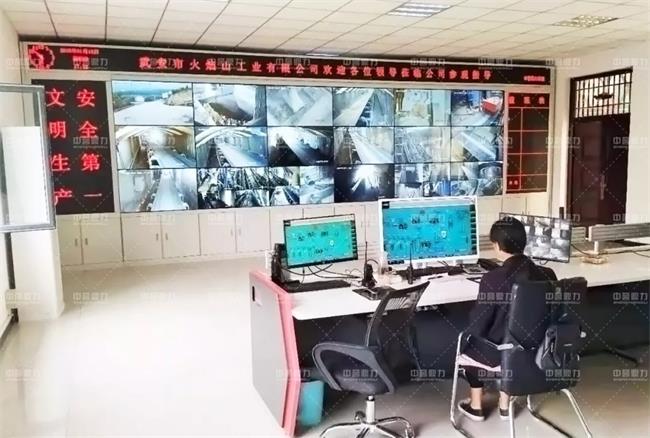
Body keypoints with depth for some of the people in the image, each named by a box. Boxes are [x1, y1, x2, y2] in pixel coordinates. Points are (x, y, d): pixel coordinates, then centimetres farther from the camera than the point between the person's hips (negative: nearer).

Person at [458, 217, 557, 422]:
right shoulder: (547, 274, -9)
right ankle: (504, 405, 39)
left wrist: (471, 331, 6)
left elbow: (477, 326, -17)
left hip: (503, 352, -5)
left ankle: (476, 406, 38)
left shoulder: (493, 279, -25)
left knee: (469, 341, 26)